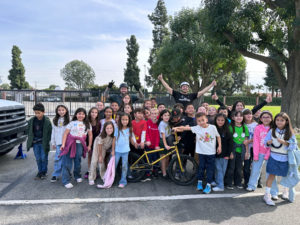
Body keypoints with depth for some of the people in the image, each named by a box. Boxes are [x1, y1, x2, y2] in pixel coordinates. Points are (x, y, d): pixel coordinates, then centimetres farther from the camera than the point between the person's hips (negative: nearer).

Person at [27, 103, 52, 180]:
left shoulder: (47, 121, -11)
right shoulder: (31, 121, 0)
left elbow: (49, 133, -6)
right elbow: (29, 131, 12)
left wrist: (47, 142, -10)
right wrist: (30, 140, 4)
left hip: (43, 142, -3)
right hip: (35, 142, 3)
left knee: (44, 158, 5)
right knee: (38, 158, 9)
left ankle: (44, 172, 20)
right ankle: (40, 172, 21)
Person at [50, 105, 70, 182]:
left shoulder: (68, 120, -2)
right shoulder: (55, 121, 10)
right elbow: (53, 132, 13)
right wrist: (53, 142, 11)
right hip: (58, 143, 2)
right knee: (58, 159, 1)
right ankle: (56, 175, 8)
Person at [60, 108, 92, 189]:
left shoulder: (87, 124, 9)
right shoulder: (72, 123, 3)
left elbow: (90, 135, 12)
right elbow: (65, 134, -1)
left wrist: (89, 146, 9)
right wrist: (63, 144, -9)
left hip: (80, 145, 2)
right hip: (70, 144, -2)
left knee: (78, 161, 9)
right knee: (67, 162, -4)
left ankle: (77, 176, 32)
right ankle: (66, 181, 1)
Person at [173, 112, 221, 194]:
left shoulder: (212, 127, -6)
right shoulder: (197, 128, -6)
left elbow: (218, 136, 5)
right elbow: (186, 128, -9)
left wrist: (219, 146, 0)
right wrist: (177, 128, -17)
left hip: (211, 152, 0)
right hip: (201, 152, 1)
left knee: (210, 169, 5)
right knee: (201, 167, 10)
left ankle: (208, 185, 17)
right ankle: (200, 182, 31)